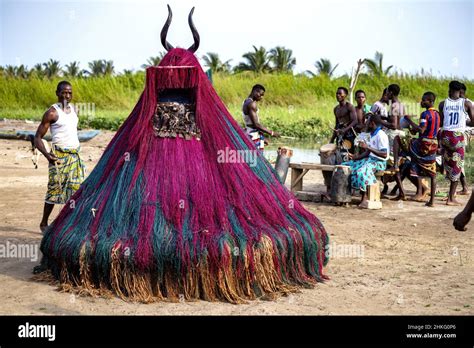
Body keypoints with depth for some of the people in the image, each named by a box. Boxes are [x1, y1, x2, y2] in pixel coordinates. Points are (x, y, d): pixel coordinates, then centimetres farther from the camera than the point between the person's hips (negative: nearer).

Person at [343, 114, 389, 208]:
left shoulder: (381, 135, -16)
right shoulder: (372, 135, 14)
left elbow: (384, 155, -24)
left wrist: (368, 147, -26)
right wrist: (357, 157, 1)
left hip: (379, 162, -10)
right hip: (370, 159, 10)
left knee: (361, 172, -37)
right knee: (346, 166, 4)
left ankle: (364, 199, -33)